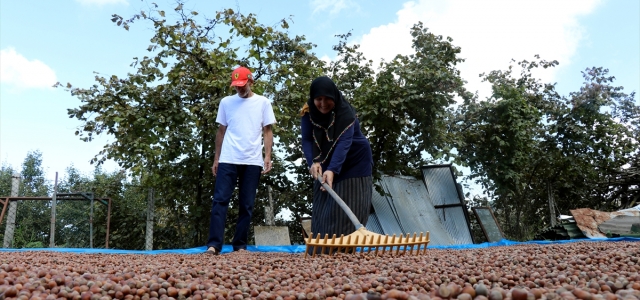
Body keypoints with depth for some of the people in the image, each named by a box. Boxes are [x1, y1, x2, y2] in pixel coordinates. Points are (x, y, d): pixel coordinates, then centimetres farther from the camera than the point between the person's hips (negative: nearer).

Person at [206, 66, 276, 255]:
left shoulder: (263, 103, 7)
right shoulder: (226, 102, 10)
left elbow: (267, 131, 7)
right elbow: (221, 131, 13)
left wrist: (267, 156, -4)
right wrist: (216, 158, 9)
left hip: (253, 161, 0)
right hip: (228, 160, 0)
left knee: (247, 205, 3)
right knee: (220, 200, -7)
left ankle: (240, 245, 10)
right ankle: (214, 244, -6)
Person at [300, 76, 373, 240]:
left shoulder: (346, 113, -26)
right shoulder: (308, 112, -12)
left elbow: (344, 143, -38)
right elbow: (307, 140, -18)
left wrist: (333, 170, -52)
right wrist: (313, 162, -37)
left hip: (355, 162, -4)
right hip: (325, 163, 5)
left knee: (348, 209, -7)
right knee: (322, 208, 4)